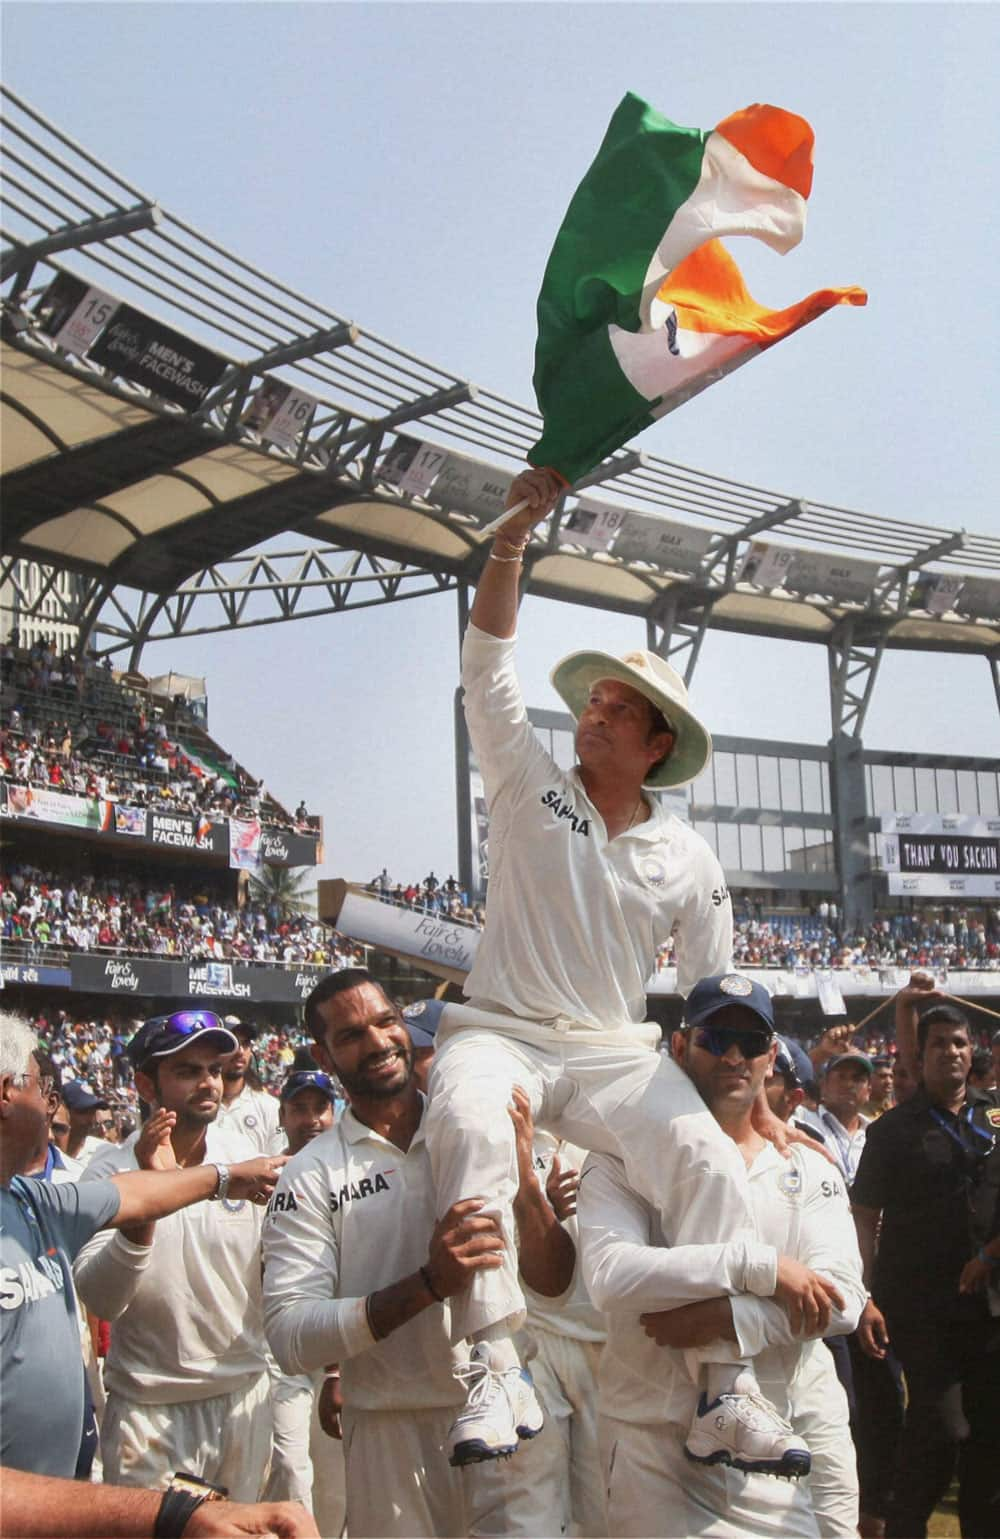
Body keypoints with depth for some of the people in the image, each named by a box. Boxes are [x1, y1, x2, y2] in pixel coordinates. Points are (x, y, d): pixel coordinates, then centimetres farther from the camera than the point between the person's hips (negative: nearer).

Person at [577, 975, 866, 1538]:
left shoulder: (808, 1171, 8)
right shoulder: (624, 1161, -1)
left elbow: (842, 1298, -7)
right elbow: (612, 1276, -20)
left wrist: (720, 1319, -21)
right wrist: (760, 1267, -22)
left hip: (796, 1443, 3)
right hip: (660, 1452, -2)